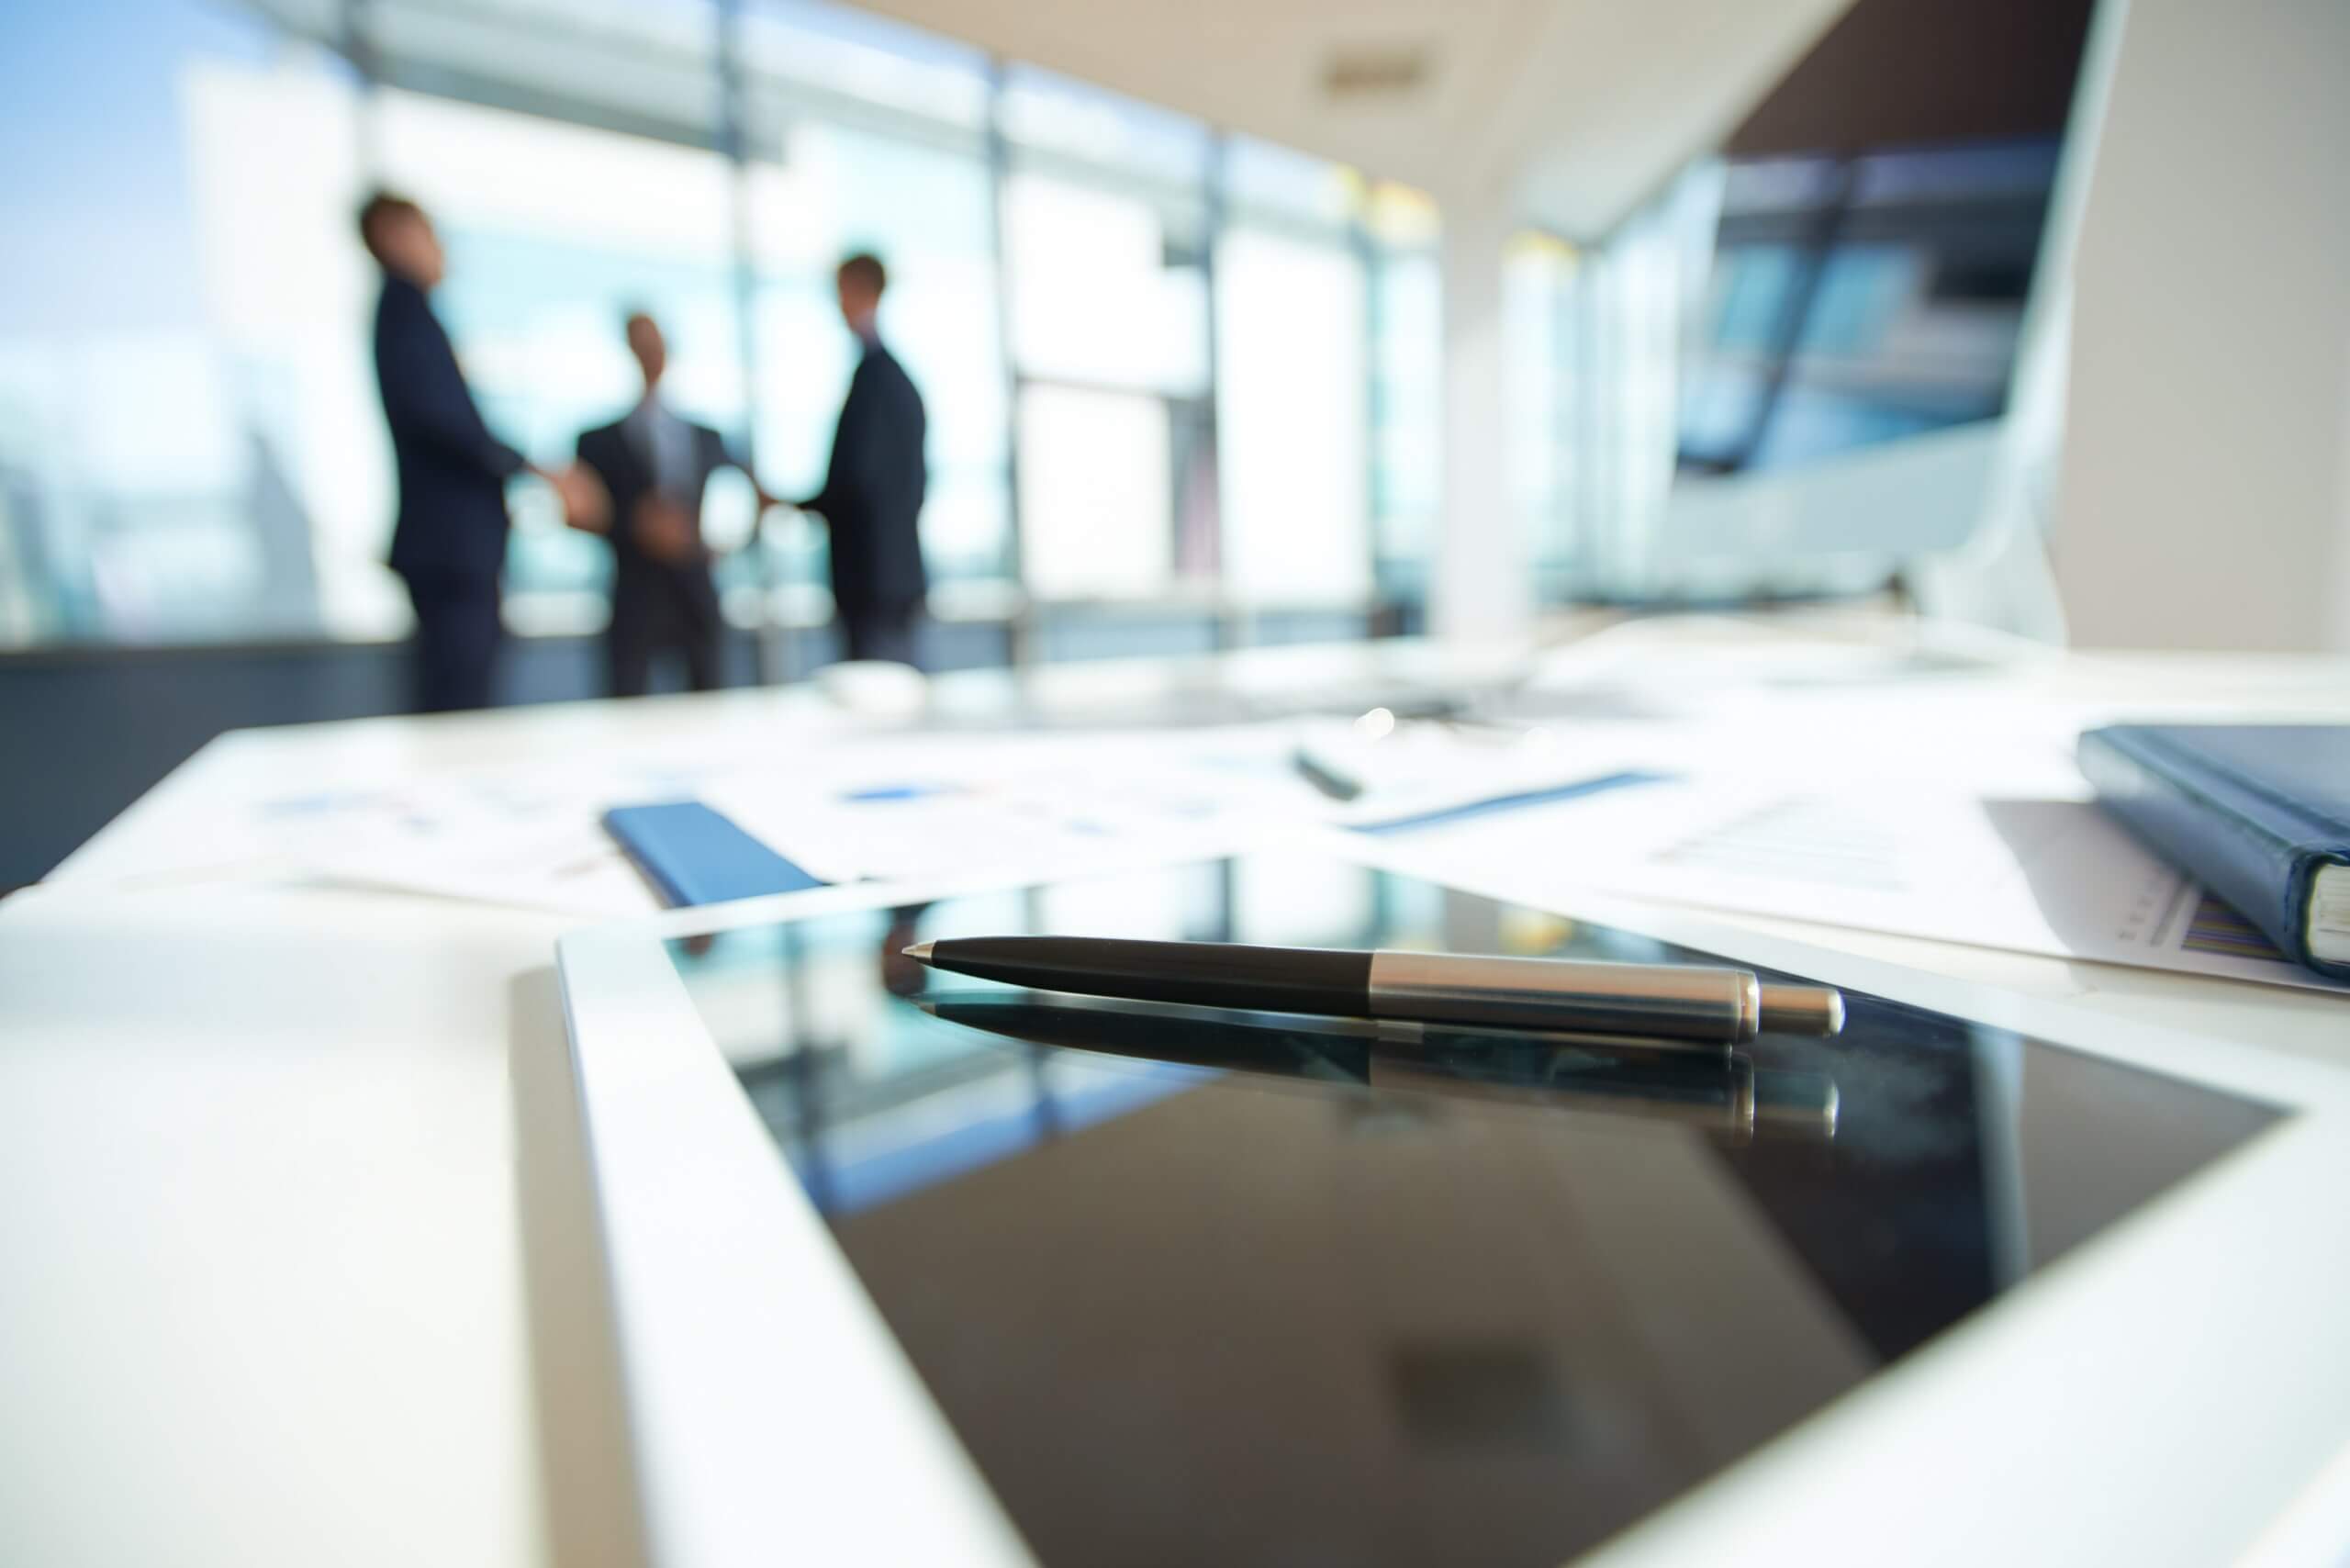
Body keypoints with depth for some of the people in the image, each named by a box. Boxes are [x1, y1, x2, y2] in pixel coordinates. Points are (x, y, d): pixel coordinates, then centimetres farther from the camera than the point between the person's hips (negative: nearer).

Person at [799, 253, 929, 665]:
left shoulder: (873, 373, -13)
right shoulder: (901, 378, 14)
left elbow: (859, 478, -18)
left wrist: (797, 506, -4)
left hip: (872, 574, -9)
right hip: (900, 571, 9)